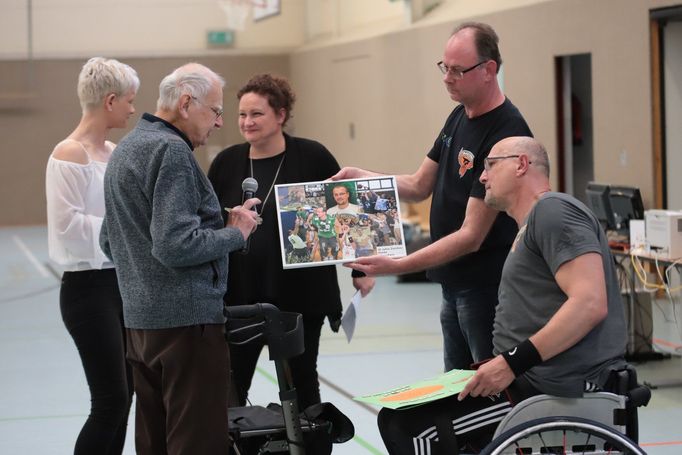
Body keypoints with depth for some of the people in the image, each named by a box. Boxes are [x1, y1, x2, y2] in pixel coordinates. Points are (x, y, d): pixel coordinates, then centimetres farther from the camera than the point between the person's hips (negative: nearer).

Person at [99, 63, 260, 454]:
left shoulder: (126, 149, 17)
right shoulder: (172, 150, -15)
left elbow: (109, 241, 25)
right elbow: (176, 245, -23)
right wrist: (236, 234, -11)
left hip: (139, 319, 10)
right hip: (187, 319, -10)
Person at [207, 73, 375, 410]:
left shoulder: (312, 157, -5)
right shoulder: (227, 162, 3)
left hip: (301, 294, -2)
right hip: (238, 296, 2)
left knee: (301, 381, 10)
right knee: (230, 385, 2)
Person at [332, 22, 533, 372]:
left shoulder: (506, 135, -22)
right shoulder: (459, 117, 8)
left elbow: (472, 236, -23)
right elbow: (419, 186, 15)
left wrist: (398, 266, -28)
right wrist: (362, 177, -1)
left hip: (487, 289, -9)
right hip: (454, 284, 9)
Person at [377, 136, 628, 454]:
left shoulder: (552, 209, -10)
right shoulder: (532, 224, 23)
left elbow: (590, 304, -23)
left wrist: (513, 362, -22)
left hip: (554, 385, -11)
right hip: (534, 372, 11)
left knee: (404, 423, -13)